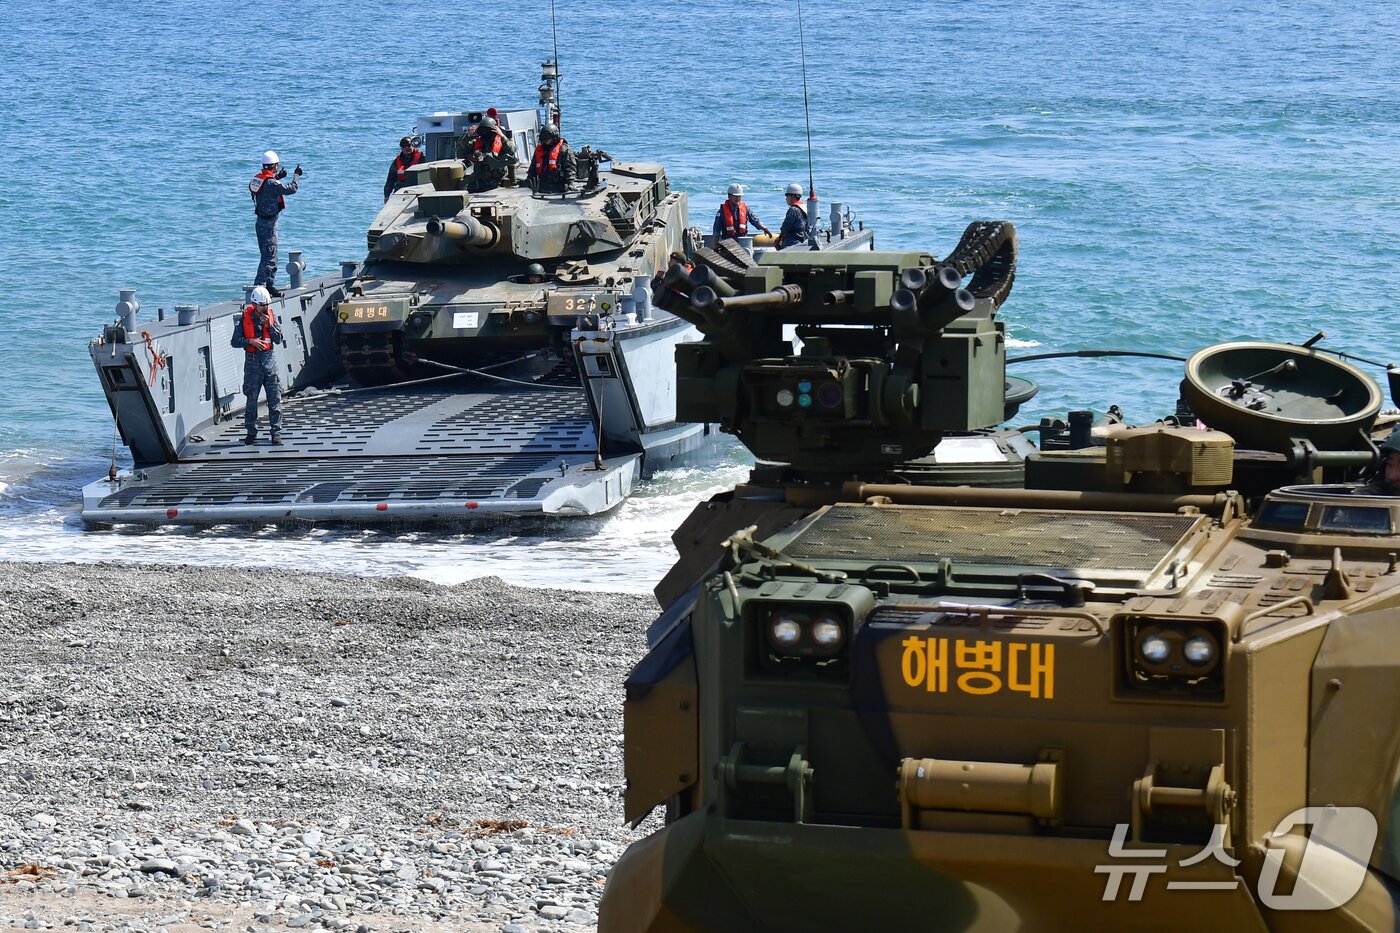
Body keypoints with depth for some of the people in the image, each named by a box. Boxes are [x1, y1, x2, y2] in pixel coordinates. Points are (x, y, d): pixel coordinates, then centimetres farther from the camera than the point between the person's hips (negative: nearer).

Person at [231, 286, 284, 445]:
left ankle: (276, 432, 3)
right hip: (252, 361, -1)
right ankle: (251, 432, 14)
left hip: (269, 359, 1)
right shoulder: (245, 318, -3)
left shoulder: (271, 316, 3)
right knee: (251, 398, 4)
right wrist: (250, 341, -18)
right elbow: (235, 341, -4)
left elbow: (279, 339, 1)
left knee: (275, 398, -2)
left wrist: (269, 325, -11)